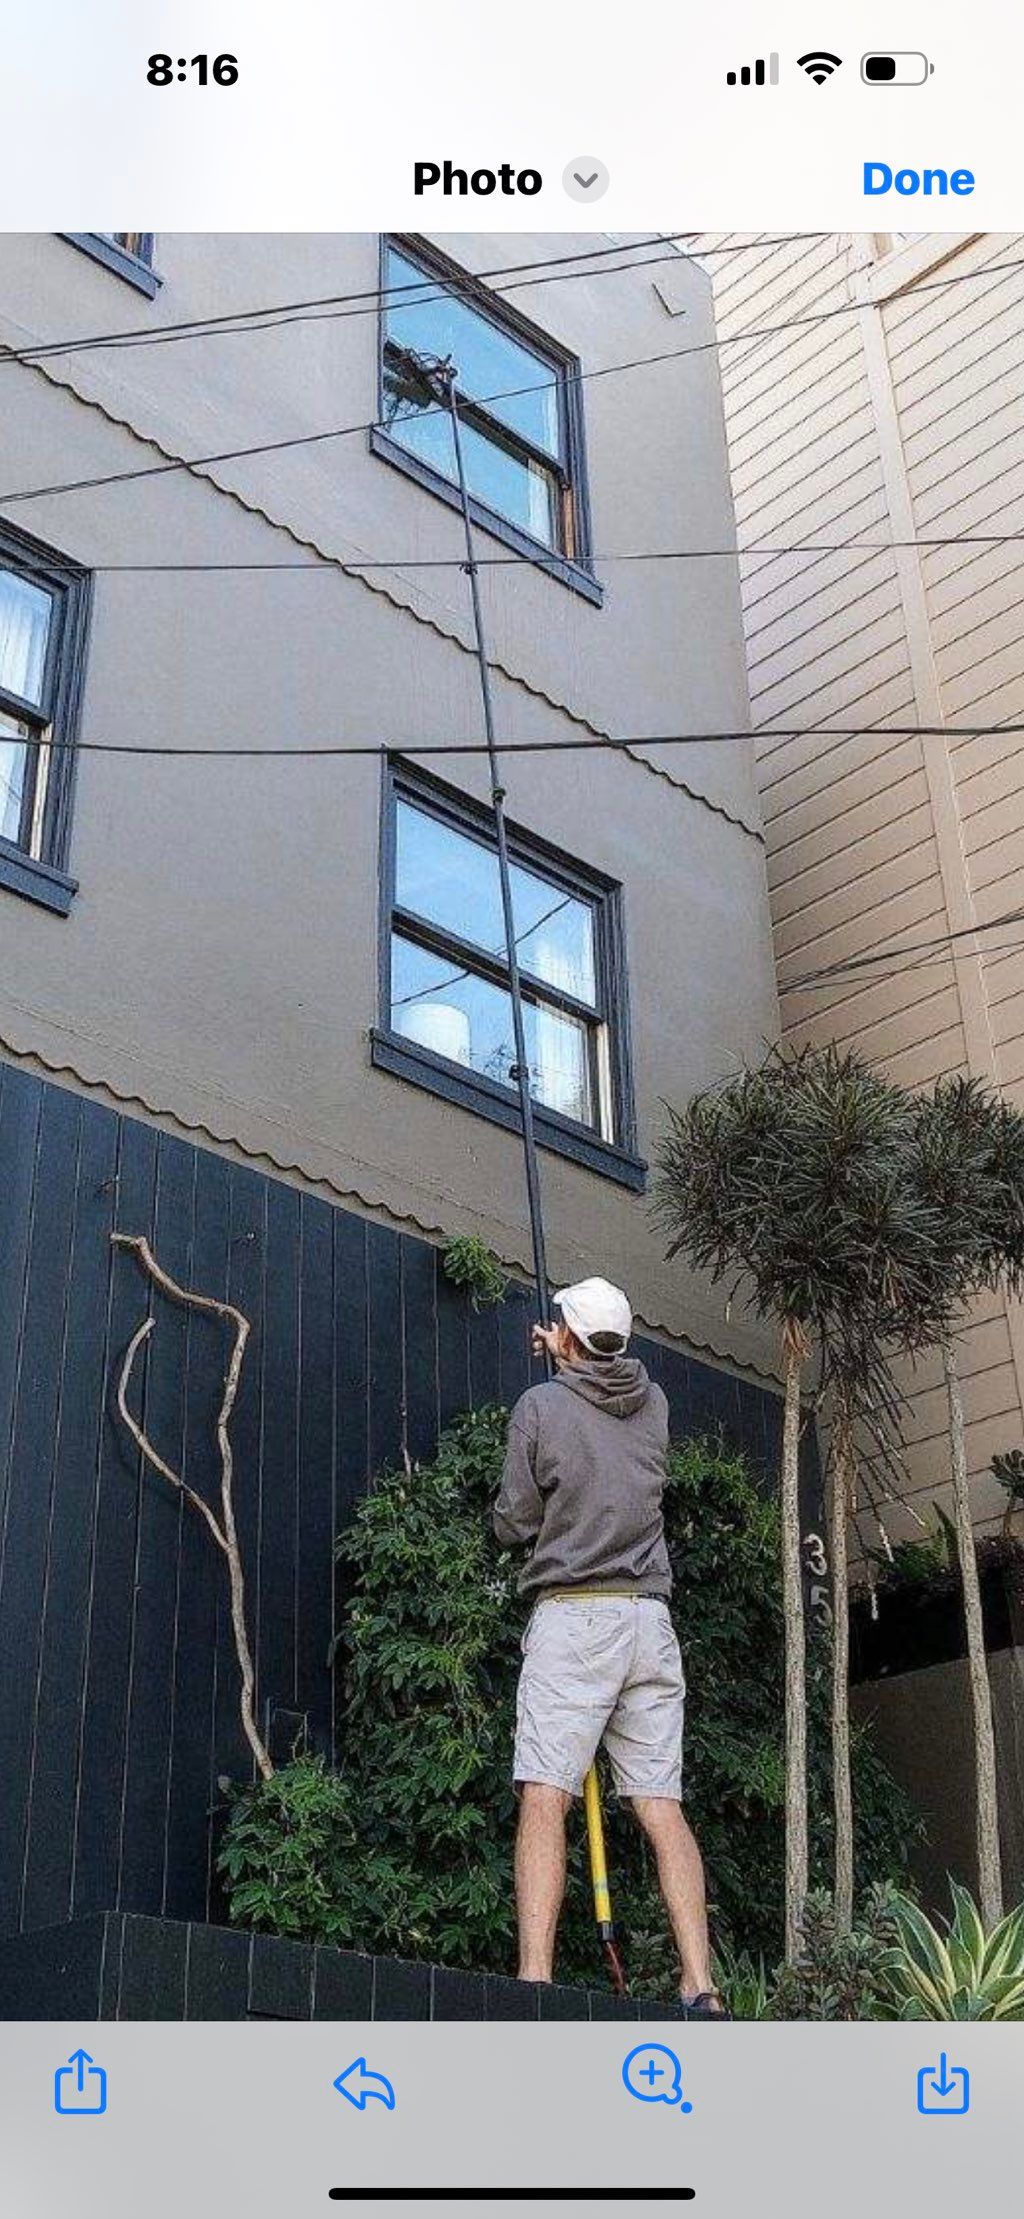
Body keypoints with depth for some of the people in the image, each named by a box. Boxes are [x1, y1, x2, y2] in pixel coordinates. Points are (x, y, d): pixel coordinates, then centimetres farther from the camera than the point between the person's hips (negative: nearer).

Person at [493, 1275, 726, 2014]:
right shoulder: (654, 1403, 11)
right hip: (650, 1619, 5)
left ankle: (534, 1979, -19)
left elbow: (513, 1523, 3)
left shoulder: (542, 1405, -2)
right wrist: (568, 1362, 52)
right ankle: (701, 1987, -2)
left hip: (571, 1616, -4)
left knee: (545, 1799, -9)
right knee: (664, 1807, 3)